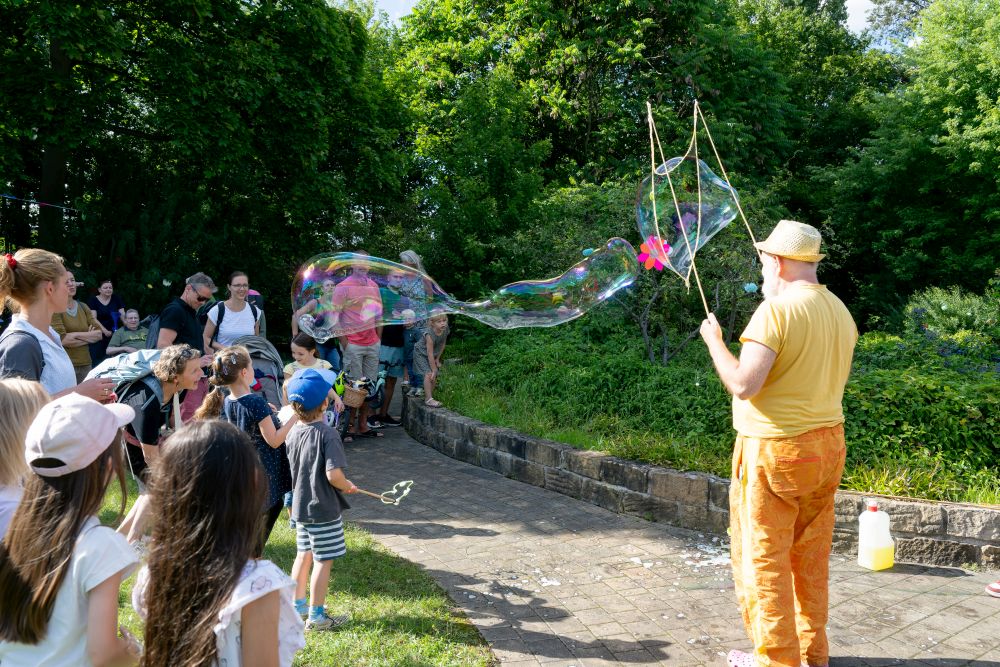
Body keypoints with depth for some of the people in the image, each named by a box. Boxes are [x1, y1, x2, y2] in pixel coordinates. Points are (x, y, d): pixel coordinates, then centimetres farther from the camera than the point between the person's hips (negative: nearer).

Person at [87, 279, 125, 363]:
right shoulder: (93, 300, 2)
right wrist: (105, 331, -18)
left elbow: (122, 315, 5)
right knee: (97, 362, -6)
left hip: (114, 335, 3)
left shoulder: (116, 299, 11)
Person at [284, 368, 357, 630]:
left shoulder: (293, 433, -1)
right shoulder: (327, 434, -22)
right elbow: (333, 474, -29)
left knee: (303, 555, 21)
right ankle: (317, 616, 14)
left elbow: (293, 468, 10)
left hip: (300, 506, 7)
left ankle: (298, 606, 34)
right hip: (324, 510, -7)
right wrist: (348, 487, -10)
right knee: (323, 561, 4)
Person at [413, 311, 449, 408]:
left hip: (434, 355, 7)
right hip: (421, 354, -7)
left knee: (435, 376, 4)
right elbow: (430, 354, -32)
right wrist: (434, 369, -28)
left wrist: (437, 359, 1)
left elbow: (442, 345, 1)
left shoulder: (445, 330, -16)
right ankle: (429, 399, -16)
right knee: (428, 374, -19)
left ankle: (429, 396, 20)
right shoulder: (430, 335, -35)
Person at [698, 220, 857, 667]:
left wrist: (713, 341, -8)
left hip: (775, 449, -8)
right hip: (827, 445, 8)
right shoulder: (839, 310, 8)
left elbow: (743, 385, -23)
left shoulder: (775, 310, -17)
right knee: (811, 556, 17)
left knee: (763, 556, 5)